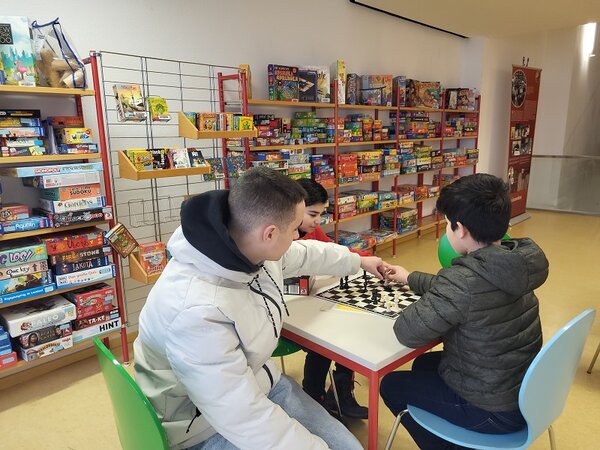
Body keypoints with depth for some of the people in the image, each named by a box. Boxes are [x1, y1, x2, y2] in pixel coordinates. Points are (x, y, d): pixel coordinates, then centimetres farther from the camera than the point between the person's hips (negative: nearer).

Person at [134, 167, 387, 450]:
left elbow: (305, 254, 11)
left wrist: (358, 261, 25)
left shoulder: (256, 247, -11)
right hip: (209, 426, -7)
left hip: (257, 380, 7)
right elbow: (246, 419, -32)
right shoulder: (196, 311, -37)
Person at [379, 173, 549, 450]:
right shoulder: (513, 263, -6)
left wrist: (417, 303, -6)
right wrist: (409, 278, 20)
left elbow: (407, 333, -25)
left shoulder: (465, 278, -34)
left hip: (492, 409, -8)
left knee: (391, 385, 14)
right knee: (424, 364, 27)